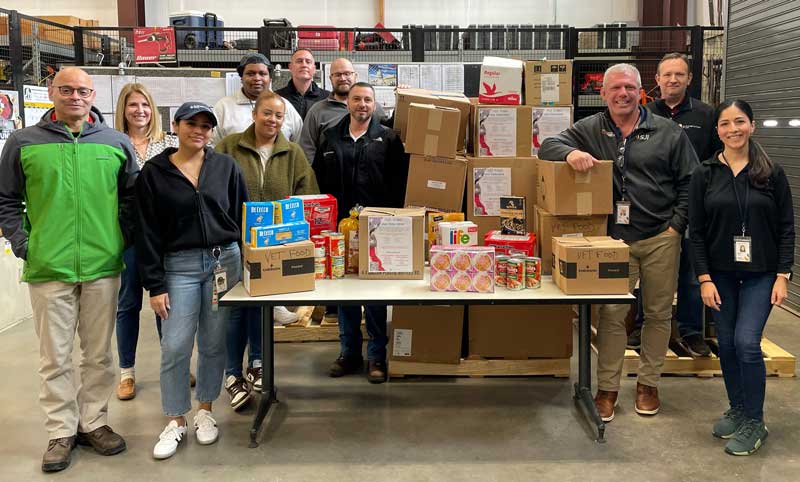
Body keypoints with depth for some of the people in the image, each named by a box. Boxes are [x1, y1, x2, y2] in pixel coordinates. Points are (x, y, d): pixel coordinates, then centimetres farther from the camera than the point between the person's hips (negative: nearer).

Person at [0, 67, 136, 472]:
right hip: (48, 268, -1)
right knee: (55, 356, 7)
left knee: (99, 352, 11)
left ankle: (94, 421, 25)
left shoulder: (116, 143, 5)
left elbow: (132, 196, 12)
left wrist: (123, 238, 3)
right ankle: (62, 431, 20)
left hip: (103, 266, 1)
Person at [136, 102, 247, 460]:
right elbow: (148, 233, -1)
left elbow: (244, 219, 7)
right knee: (175, 347, -2)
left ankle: (205, 411, 26)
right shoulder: (154, 173, 0)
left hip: (224, 261, 1)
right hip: (179, 266, -1)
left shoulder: (227, 167, 4)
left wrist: (249, 266, 1)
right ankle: (175, 422, 14)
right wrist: (155, 285, -6)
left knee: (213, 344, 9)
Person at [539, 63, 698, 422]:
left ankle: (648, 383, 27)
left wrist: (676, 225, -3)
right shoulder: (589, 130, 6)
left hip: (660, 240, 1)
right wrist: (570, 152, -23)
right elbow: (548, 146, 0)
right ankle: (607, 389, 12)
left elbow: (689, 183, 6)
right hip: (614, 240, -1)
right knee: (611, 315, 0)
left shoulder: (669, 133, 5)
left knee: (658, 313, 10)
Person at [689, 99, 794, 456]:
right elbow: (696, 230, -1)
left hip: (761, 274, -2)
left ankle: (754, 423, 5)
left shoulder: (772, 173, -2)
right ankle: (736, 410, 27)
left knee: (746, 342, -10)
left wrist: (783, 276, -7)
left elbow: (786, 228, 0)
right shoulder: (705, 174, 0)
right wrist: (704, 278, -6)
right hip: (720, 273, 2)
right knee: (727, 344, 8)